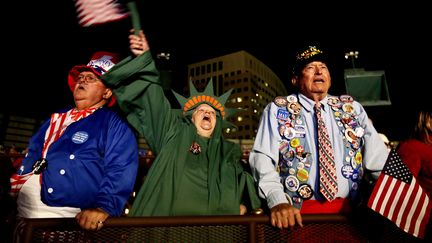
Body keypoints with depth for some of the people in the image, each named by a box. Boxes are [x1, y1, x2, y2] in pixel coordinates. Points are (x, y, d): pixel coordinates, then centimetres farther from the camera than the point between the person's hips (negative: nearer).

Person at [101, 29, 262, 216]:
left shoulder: (230, 151, 20)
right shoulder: (174, 131, 15)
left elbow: (245, 184, 16)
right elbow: (152, 97, 11)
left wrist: (243, 204, -4)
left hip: (213, 216, 2)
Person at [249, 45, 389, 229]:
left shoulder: (352, 108, 12)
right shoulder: (277, 110, 2)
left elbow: (378, 156, 9)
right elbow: (262, 158, -8)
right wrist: (278, 201, -21)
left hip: (345, 209, 4)